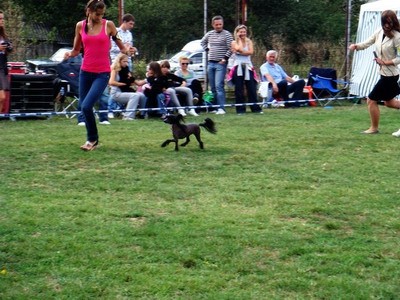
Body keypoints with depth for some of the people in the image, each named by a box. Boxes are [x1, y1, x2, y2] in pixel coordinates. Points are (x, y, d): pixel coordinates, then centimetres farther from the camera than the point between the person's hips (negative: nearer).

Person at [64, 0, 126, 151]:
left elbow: (119, 43, 3)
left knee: (86, 106, -16)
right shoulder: (80, 26, 4)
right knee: (83, 106, 8)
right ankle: (93, 139, 26)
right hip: (85, 72, 4)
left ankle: (92, 139, 4)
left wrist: (126, 50, -19)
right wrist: (69, 54, -10)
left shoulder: (108, 25, -4)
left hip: (102, 73, -4)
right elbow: (76, 50, 11)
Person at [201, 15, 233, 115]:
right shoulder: (209, 34, 11)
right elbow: (202, 42, 29)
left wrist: (225, 58, -14)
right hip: (210, 63, 6)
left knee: (219, 86, -16)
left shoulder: (227, 34, -5)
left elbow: (230, 49, -8)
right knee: (212, 87, 9)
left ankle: (221, 108, -18)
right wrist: (207, 49, 14)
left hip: (221, 63, -6)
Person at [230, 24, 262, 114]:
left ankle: (255, 108, 4)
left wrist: (240, 52, -11)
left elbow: (251, 52, -6)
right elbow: (239, 49, -14)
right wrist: (239, 39, -2)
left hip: (248, 67, 1)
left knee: (252, 88, 0)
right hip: (238, 67, -1)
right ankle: (240, 109, 5)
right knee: (239, 89, 0)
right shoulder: (234, 43, 6)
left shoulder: (249, 41, 10)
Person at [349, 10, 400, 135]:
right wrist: (355, 46, -17)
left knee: (371, 100, 0)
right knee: (389, 102, 20)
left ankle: (374, 128, 16)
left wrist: (386, 62, -23)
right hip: (383, 73, 8)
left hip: (389, 74, -8)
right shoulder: (379, 32, 1)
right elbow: (367, 43, 2)